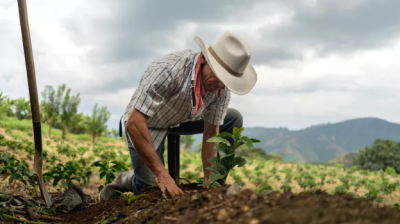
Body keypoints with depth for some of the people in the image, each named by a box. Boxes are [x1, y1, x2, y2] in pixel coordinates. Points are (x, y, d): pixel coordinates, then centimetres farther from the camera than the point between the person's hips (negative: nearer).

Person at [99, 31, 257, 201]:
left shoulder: (222, 88, -20)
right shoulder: (168, 69, -38)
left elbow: (211, 134, -11)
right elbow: (133, 122, -39)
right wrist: (161, 173, -40)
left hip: (182, 120, 5)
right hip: (145, 123, -5)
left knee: (233, 119, -7)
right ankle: (125, 181, 15)